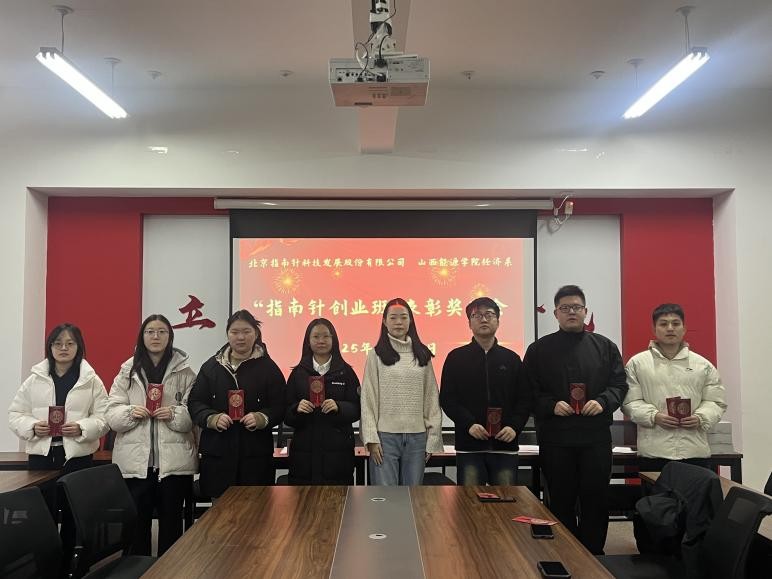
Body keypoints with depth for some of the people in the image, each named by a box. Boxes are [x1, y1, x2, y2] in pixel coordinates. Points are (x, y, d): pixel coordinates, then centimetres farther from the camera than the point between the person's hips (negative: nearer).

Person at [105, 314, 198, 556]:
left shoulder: (185, 372, 3)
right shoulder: (127, 371, 8)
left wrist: (175, 415, -18)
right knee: (136, 522, 6)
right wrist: (130, 412, -15)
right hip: (135, 461, 1)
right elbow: (112, 414, 4)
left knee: (171, 523, 10)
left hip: (174, 461, -1)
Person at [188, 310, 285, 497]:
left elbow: (280, 407, 1)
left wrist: (261, 418, -17)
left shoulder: (268, 367, 3)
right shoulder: (211, 366, 10)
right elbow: (194, 402, 8)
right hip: (217, 451, 2)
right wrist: (213, 418, -10)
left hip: (256, 453, -1)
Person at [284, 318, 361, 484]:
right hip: (304, 450, 1)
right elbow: (287, 416, 6)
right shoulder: (298, 373, 9)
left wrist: (338, 407, -16)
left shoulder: (345, 372, 6)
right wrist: (297, 408, -14)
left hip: (338, 450, -1)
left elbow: (357, 410, 2)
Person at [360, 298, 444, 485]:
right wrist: (371, 439, -7)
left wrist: (433, 438, 3)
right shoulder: (376, 355, 2)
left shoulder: (422, 355, 9)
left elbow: (431, 398, 8)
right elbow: (368, 399, 0)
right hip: (385, 436, -2)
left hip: (417, 437, 2)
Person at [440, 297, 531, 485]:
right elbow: (447, 399, 0)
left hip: (505, 444, 2)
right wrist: (469, 424, -13)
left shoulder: (512, 359, 11)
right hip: (469, 445, -1)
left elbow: (525, 399, 9)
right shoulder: (456, 357, 5)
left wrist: (515, 427, -8)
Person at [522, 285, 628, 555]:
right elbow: (529, 392, 1)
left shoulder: (605, 347, 10)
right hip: (554, 438, -1)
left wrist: (603, 401, -12)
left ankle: (594, 555, 19)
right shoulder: (539, 349, 4)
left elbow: (619, 384, 6)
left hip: (596, 437, 1)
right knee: (561, 502, 7)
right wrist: (552, 405, -15)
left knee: (596, 500, 6)